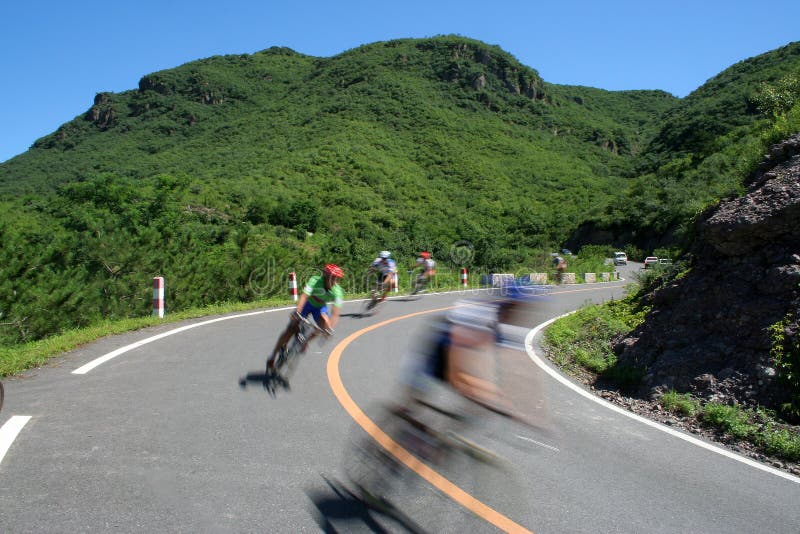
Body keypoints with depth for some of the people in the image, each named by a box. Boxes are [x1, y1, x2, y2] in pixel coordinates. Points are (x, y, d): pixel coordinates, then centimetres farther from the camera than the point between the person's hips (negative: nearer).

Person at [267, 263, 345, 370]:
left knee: (325, 323, -28)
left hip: (320, 307, 2)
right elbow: (304, 296, -46)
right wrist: (297, 311, -61)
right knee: (291, 329, -12)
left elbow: (335, 314, -34)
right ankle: (273, 357, 2)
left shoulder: (337, 291, -28)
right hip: (307, 303, -2)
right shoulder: (315, 281, -33)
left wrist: (330, 328, -49)